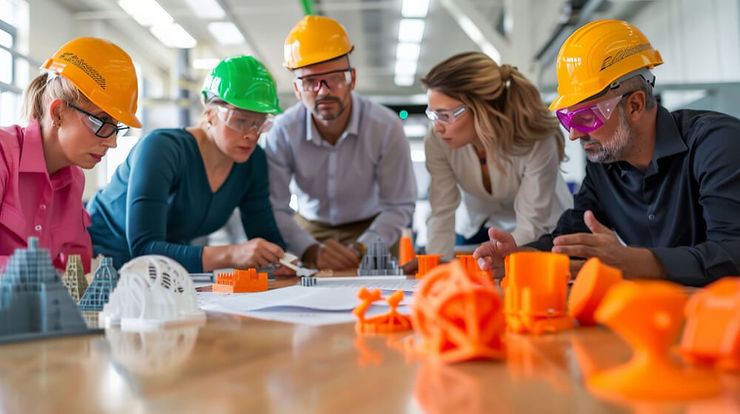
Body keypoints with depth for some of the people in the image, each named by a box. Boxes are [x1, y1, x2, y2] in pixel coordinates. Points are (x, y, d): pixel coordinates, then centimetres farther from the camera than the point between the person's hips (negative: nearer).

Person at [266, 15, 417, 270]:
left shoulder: (386, 127, -19)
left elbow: (399, 206, -13)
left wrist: (359, 249, -28)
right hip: (310, 229, 1)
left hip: (372, 230, -1)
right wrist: (311, 250, -32)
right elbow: (275, 209, -15)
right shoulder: (283, 132, -15)